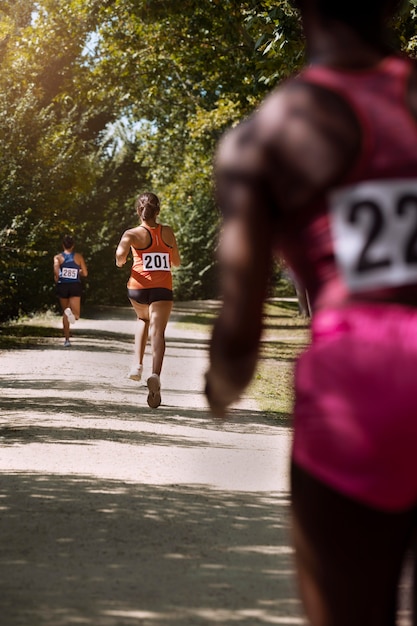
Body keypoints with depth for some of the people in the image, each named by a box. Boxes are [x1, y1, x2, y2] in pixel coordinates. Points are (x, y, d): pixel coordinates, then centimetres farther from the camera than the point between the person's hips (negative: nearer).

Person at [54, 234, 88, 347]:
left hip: (62, 286, 1)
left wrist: (56, 279, 1)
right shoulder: (79, 257, 4)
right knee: (76, 315, -4)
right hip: (75, 286, -1)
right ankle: (71, 312, -41)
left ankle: (67, 339, 13)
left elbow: (56, 270, -17)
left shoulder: (58, 257, 1)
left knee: (65, 314, 16)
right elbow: (85, 273, 2)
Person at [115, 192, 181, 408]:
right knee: (158, 332, -12)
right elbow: (176, 262, 16)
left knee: (143, 319, 31)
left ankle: (138, 364, 18)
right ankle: (155, 375, -36)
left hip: (138, 287, 1)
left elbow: (120, 255, -19)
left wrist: (120, 262, 3)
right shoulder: (168, 232, 7)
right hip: (163, 289, -1)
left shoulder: (132, 234, -2)